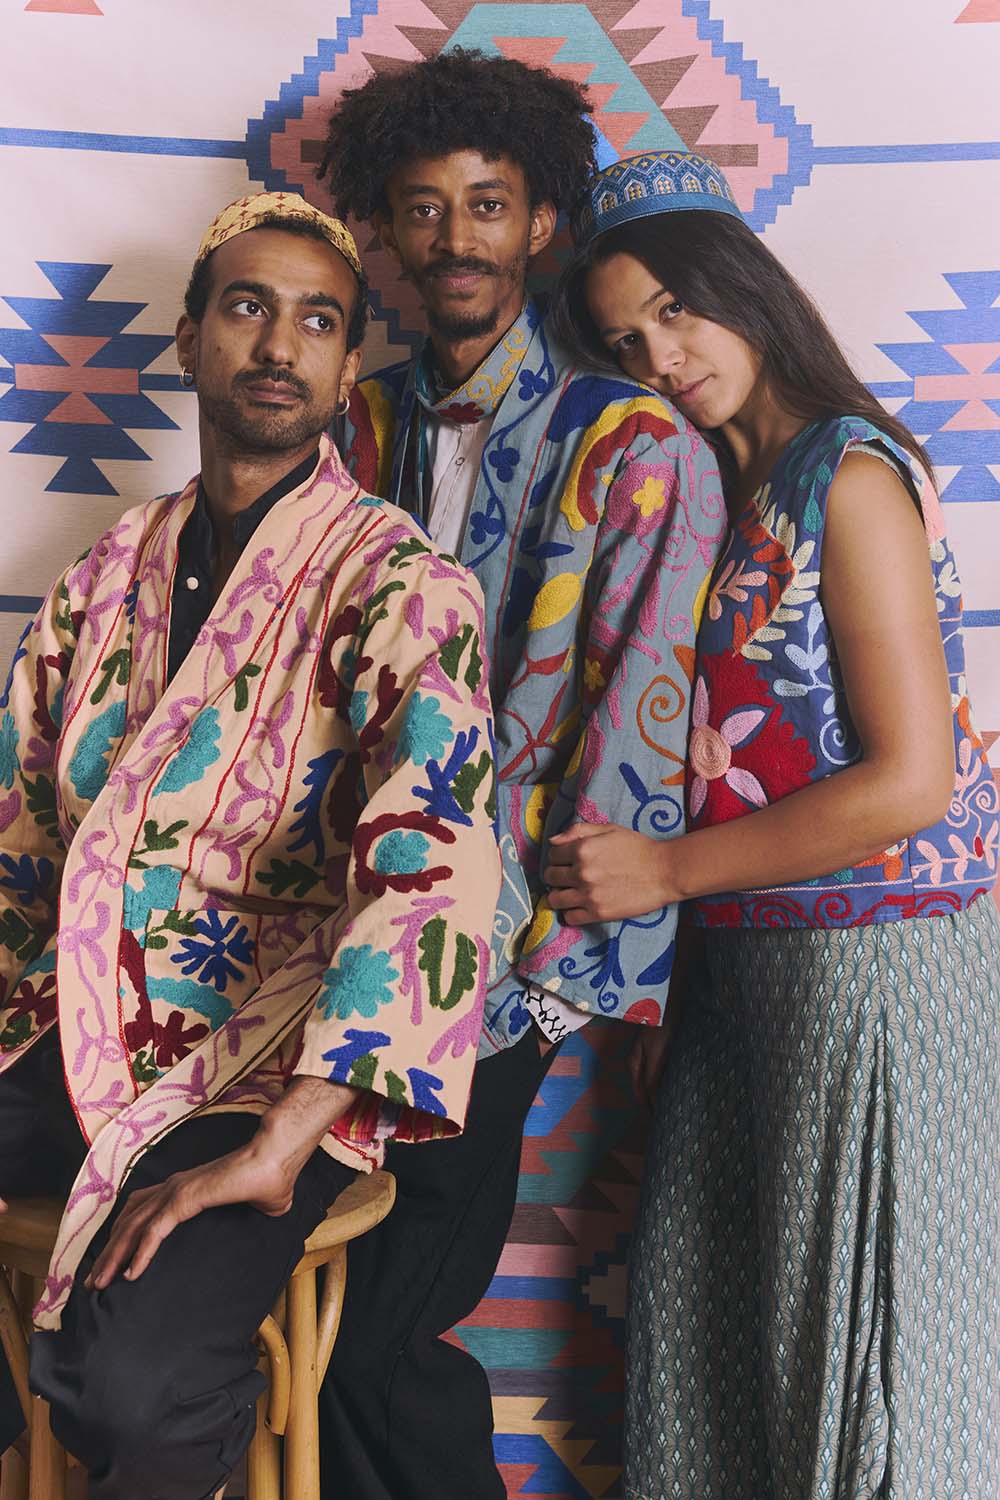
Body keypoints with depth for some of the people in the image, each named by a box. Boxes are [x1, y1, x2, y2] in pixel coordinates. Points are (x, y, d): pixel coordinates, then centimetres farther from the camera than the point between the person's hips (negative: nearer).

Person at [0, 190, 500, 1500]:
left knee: (131, 1379, -28)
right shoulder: (110, 575, 12)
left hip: (269, 1065, -5)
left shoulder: (403, 588, -8)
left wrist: (277, 1148, -26)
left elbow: (438, 866, -21)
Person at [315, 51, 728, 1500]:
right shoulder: (363, 424, 10)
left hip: (494, 958, -5)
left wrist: (571, 971, -13)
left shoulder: (638, 448, -7)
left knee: (371, 1336, -2)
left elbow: (643, 728, -11)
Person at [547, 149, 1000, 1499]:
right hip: (745, 958, 8)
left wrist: (665, 871, -14)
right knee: (698, 1312, 15)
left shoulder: (851, 476, -12)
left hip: (876, 956, -8)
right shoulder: (711, 490, 12)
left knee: (854, 1332, 5)